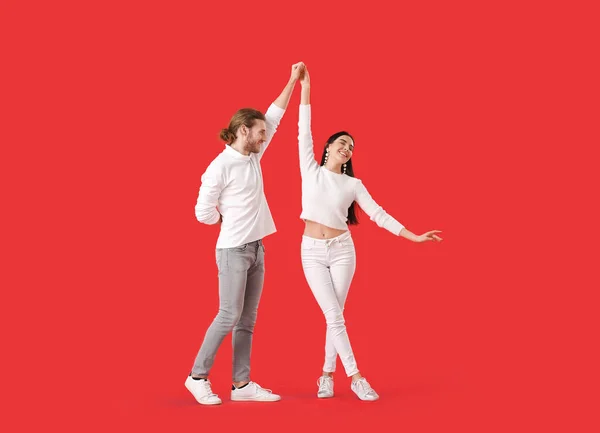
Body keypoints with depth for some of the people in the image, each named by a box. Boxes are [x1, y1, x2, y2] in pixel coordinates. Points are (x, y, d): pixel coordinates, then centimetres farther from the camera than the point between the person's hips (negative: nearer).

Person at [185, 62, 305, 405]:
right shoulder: (221, 166, -14)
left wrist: (294, 80, 11)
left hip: (257, 248, 8)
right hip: (234, 250, -8)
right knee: (230, 316, -6)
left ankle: (242, 384, 10)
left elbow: (274, 117, 14)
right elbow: (204, 213, -11)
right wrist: (231, 219, 3)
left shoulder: (254, 157, 8)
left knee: (247, 320, 7)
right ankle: (198, 376, 7)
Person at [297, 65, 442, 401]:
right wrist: (305, 90, -8)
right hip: (312, 251, -1)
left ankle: (327, 375, 17)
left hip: (342, 251, 1)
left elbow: (377, 213, 2)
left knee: (334, 316, 3)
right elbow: (304, 134, -3)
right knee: (334, 316, -7)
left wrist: (412, 236, -6)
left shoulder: (353, 184, 4)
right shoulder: (311, 171, 2)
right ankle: (355, 377, -5)